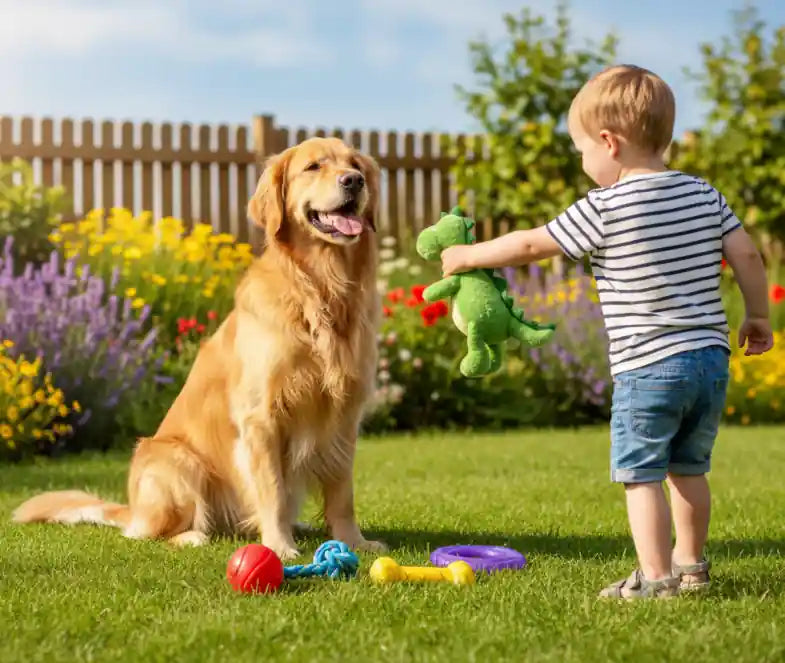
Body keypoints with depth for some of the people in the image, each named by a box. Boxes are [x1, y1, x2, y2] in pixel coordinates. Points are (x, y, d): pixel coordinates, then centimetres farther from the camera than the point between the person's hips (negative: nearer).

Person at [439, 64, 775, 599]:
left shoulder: (604, 209, -10)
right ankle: (691, 565, 29)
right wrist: (759, 317, 20)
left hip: (648, 367, -7)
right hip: (711, 358, 7)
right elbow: (747, 256, 6)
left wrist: (468, 256, 9)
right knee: (689, 470, 19)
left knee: (640, 474, 1)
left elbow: (531, 245, -4)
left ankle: (655, 578, -2)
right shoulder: (704, 194, 6)